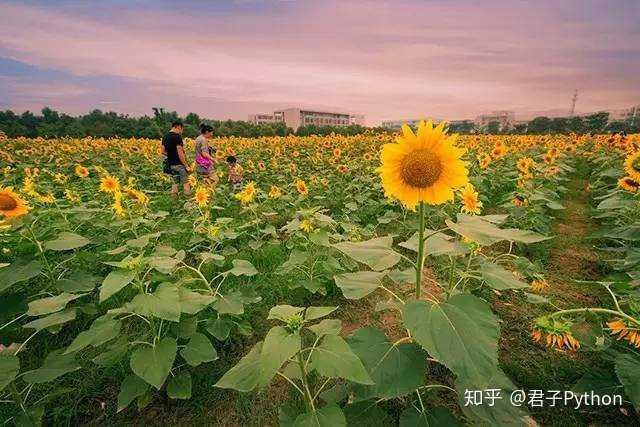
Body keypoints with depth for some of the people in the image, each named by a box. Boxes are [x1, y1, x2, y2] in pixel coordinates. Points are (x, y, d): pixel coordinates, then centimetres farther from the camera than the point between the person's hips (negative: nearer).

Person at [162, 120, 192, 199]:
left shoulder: (165, 137, 9)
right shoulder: (177, 137, -16)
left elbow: (163, 151, 14)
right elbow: (180, 153, -20)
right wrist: (187, 166, -16)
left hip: (170, 164, 8)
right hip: (179, 164, -8)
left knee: (175, 182, 14)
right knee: (185, 183, 0)